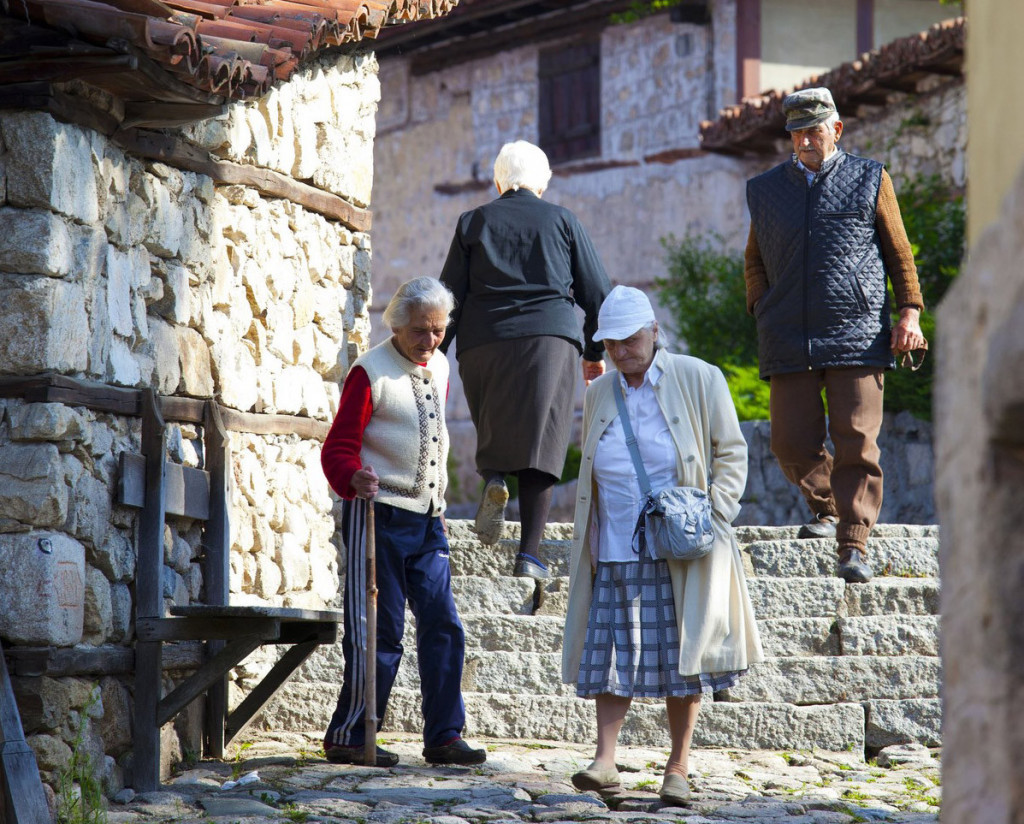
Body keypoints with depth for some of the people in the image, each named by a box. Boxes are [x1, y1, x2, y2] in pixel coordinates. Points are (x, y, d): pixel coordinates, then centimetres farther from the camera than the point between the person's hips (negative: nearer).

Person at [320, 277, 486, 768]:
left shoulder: (439, 369, 13)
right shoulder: (370, 372, -9)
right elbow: (339, 446, -12)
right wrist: (353, 479, -32)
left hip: (427, 520, 7)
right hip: (378, 514, -7)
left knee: (443, 626, 1)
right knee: (378, 632, -5)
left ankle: (443, 736, 7)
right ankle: (348, 738, 4)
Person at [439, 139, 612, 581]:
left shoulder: (473, 222, 12)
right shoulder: (562, 221, 13)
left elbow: (450, 296, 7)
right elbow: (596, 293, 12)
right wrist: (595, 352, 22)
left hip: (482, 341, 1)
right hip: (550, 338, -1)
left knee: (494, 431, 18)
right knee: (539, 444, -2)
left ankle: (494, 477, -16)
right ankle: (529, 554, -11)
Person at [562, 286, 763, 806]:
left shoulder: (698, 380, 0)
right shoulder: (598, 394, 11)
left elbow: (731, 453, 4)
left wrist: (712, 519, -7)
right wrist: (587, 543, 11)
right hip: (615, 554, 3)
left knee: (682, 657, 1)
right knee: (614, 653, -4)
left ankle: (678, 768, 9)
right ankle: (604, 760, -5)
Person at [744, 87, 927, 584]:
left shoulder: (869, 180, 9)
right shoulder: (765, 190, 15)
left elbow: (899, 253, 12)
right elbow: (755, 261, 24)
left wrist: (909, 313, 1)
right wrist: (763, 311, 9)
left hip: (857, 336, -2)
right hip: (789, 343, 2)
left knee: (857, 443, -10)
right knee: (792, 443, -1)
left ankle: (854, 546, -8)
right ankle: (824, 506, 29)